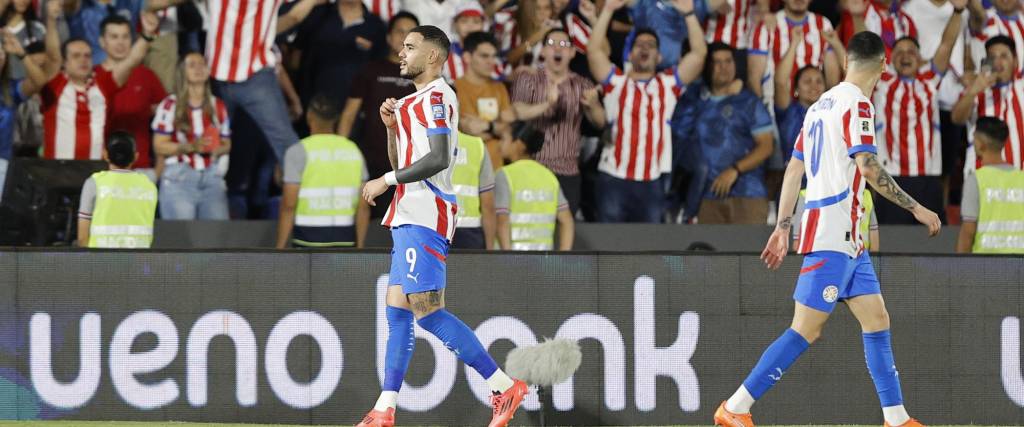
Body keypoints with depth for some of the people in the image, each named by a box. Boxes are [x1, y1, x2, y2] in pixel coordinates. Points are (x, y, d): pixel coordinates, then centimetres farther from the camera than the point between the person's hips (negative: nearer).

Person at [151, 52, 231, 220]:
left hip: (212, 179, 3)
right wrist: (190, 147, -16)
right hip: (179, 179, -3)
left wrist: (217, 149, -7)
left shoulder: (218, 106, 15)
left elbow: (226, 144, 17)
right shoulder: (170, 105, 2)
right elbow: (159, 146, -2)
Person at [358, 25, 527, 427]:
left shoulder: (436, 96, -10)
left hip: (425, 216, -11)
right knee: (397, 309, 6)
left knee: (426, 310, -15)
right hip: (409, 215, 11)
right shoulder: (415, 100, 22)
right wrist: (392, 126, 12)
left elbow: (438, 158, -20)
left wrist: (386, 181, -14)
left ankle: (504, 386, -14)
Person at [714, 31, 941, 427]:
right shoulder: (857, 104, -11)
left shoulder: (822, 104, 15)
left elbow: (794, 168, 17)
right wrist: (916, 208, -16)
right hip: (833, 235, -10)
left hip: (848, 238, 10)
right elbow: (867, 166, -21)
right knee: (805, 330, -10)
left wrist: (783, 227, 20)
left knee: (877, 321, 10)